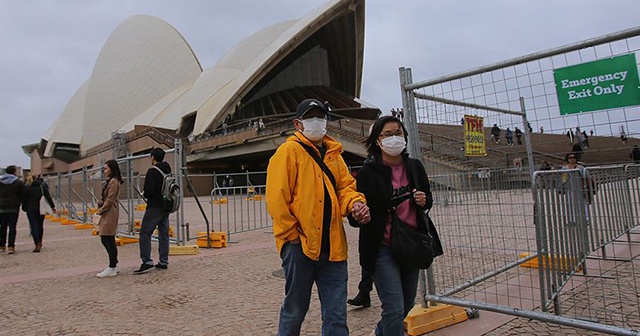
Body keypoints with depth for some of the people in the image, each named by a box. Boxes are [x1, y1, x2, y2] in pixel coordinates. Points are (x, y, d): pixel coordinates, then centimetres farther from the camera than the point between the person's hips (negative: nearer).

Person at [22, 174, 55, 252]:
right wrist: (53, 206, 5)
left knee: (34, 226, -4)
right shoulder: (43, 185, 4)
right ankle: (40, 242, 29)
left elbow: (24, 199, -3)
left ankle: (37, 245, -14)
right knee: (40, 225, 17)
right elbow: (48, 197, 3)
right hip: (41, 209, 4)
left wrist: (24, 208, 9)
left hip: (31, 210, -3)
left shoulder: (27, 187, -5)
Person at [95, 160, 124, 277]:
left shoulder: (114, 182, -13)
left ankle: (112, 268, 1)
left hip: (110, 213, -10)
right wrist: (101, 209, 10)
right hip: (107, 213, 10)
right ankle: (114, 265, 20)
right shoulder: (110, 181, 19)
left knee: (109, 240, -6)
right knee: (105, 240, 13)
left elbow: (110, 200, -17)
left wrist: (100, 210, -9)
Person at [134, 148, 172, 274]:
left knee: (145, 233, -5)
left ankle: (147, 262, -11)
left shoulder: (152, 171, -12)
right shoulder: (168, 171, 13)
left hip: (155, 207, -8)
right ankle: (163, 262, 14)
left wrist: (145, 194, 1)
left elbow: (149, 190, -19)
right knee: (164, 234, 10)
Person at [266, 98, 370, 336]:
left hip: (332, 246, 5)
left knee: (336, 315, 9)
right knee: (294, 310, 11)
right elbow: (276, 197, -10)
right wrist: (291, 234, -11)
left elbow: (345, 185, 12)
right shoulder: (289, 151, -3)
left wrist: (354, 202, -11)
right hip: (300, 245, -5)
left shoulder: (334, 153, 15)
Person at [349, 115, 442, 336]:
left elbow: (428, 200, 16)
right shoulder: (368, 173, -11)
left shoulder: (415, 167, 3)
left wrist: (424, 201, -8)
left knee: (407, 304, 19)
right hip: (383, 249, -5)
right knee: (395, 309, -8)